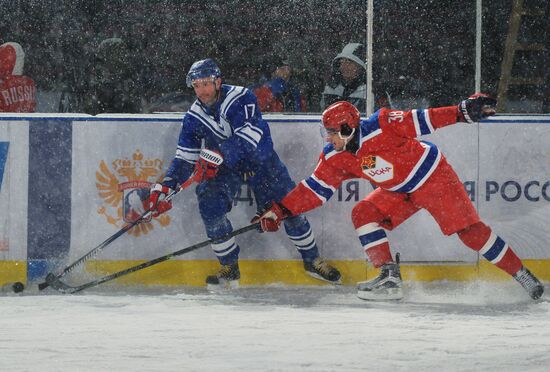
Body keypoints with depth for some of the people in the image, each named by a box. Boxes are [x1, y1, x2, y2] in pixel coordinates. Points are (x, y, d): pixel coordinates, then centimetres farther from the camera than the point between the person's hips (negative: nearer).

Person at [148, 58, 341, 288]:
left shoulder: (241, 98, -23)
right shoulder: (195, 116, -9)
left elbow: (247, 138, -35)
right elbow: (185, 158, -7)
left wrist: (217, 156, -47)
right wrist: (164, 187, -20)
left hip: (260, 159, -3)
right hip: (223, 167, 3)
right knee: (210, 205, -20)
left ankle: (312, 260, 19)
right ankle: (230, 268, -6)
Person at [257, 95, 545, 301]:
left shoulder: (380, 128, -27)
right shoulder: (335, 159, -7)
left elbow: (420, 121, -27)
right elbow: (315, 189, -2)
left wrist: (463, 112, -34)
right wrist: (279, 211, -9)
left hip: (432, 176, -7)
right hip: (399, 192, 7)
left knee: (469, 229, -13)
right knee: (364, 214, -10)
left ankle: (521, 274, -5)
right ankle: (389, 278, -11)